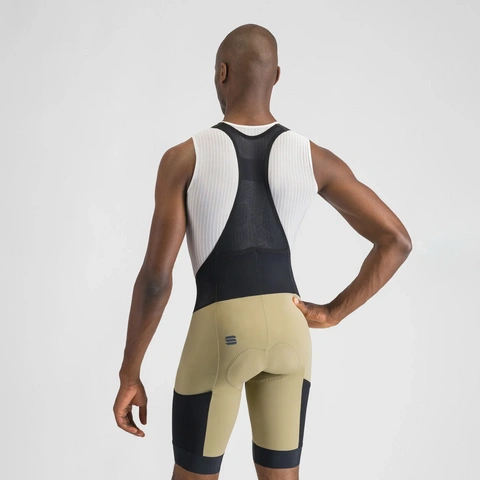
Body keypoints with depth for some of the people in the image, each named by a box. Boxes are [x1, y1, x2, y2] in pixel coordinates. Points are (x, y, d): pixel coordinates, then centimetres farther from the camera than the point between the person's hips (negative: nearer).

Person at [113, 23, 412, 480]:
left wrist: (129, 376, -3)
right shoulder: (314, 157, 0)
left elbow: (155, 276, -12)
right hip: (287, 328, 3)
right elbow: (397, 240, -3)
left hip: (218, 333, -3)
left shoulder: (183, 158, -9)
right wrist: (333, 312, 4)